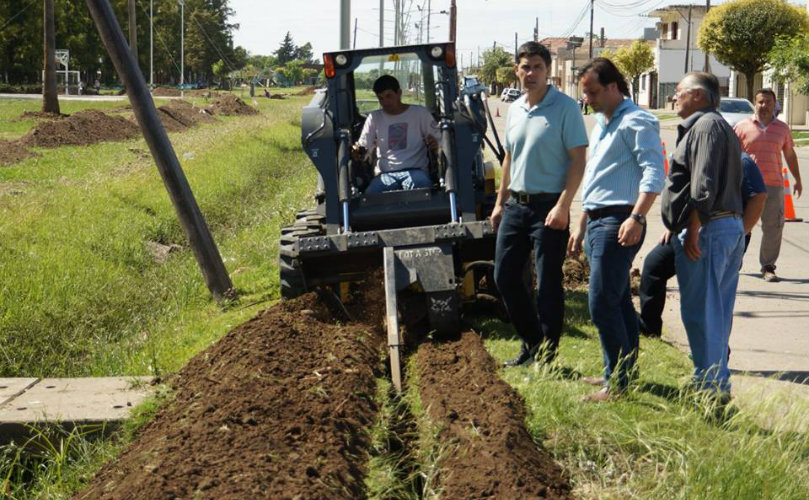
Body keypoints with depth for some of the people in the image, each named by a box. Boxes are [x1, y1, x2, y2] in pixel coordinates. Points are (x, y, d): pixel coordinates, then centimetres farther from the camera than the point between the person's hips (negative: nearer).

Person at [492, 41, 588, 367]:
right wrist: (500, 202, 18)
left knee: (548, 283, -1)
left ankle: (546, 355, 8)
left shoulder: (565, 107, -9)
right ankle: (531, 342, 26)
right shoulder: (515, 109, 12)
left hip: (548, 207, -7)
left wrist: (563, 206, -20)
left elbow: (578, 160, -13)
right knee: (505, 276, 10)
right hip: (516, 205, 7)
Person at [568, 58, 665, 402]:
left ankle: (618, 382, -7)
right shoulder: (601, 124, 21)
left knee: (602, 303, -12)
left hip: (619, 223, -10)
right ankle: (624, 371, 22)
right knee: (618, 301, 14)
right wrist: (580, 227, 27)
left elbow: (654, 173, -20)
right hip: (597, 221, 10)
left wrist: (637, 218, -30)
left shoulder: (636, 122, -10)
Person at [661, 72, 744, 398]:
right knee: (716, 309, 14)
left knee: (700, 310, -6)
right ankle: (718, 381, 21)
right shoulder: (720, 126, 22)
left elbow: (704, 185, -20)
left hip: (708, 227, -10)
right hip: (731, 225, 10)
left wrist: (692, 231, -22)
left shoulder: (706, 125, -10)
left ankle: (709, 385, -2)